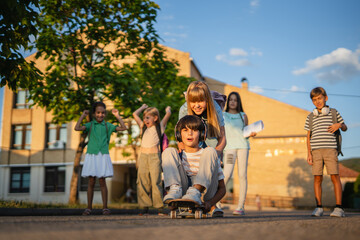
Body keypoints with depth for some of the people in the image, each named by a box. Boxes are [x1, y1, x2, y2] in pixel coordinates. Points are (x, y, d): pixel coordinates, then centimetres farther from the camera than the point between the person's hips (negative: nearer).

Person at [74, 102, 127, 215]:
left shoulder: (107, 125, 7)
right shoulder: (90, 125, 5)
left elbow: (123, 128, 4)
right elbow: (77, 128, -11)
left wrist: (117, 116, 2)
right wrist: (83, 116, -2)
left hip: (103, 156, 0)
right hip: (91, 155, 0)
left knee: (102, 181, 0)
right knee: (91, 182, 3)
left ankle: (105, 207, 8)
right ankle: (89, 207, 12)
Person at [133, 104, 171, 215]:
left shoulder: (159, 127, 7)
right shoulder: (143, 127, 16)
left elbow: (168, 114, 3)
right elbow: (135, 114, 18)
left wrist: (168, 109, 24)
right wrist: (143, 107, 30)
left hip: (155, 156, -4)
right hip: (143, 156, 4)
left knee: (156, 182, -8)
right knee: (142, 182, 1)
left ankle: (159, 207, -5)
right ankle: (145, 207, 6)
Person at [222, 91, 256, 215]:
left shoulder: (243, 116, 18)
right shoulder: (222, 115, 15)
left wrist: (251, 134, 1)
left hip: (243, 145, 2)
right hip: (229, 145, -1)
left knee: (242, 175, -6)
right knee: (227, 174, -16)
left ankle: (241, 206, -6)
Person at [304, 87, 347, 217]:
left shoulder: (334, 113, 10)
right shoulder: (310, 117, 13)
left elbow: (345, 128, 18)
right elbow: (308, 136, 13)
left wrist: (339, 125, -6)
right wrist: (309, 153, 5)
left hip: (330, 149, -1)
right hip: (316, 150, 2)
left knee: (335, 177, -8)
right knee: (317, 178, 0)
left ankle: (339, 208, -5)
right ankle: (319, 207, 5)